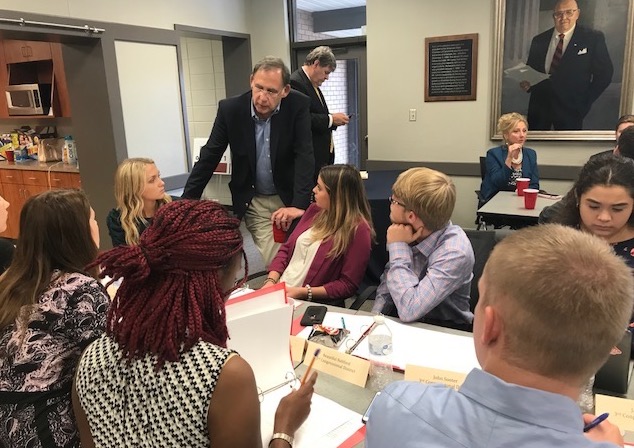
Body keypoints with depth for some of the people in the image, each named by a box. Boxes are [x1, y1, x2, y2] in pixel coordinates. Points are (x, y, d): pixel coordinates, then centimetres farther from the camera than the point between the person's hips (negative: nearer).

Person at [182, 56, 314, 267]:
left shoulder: (298, 106, -14)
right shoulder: (230, 109, -12)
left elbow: (304, 156, -17)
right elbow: (209, 156, -6)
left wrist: (299, 204, -27)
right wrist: (187, 201, -7)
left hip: (290, 198, 0)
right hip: (255, 202, 0)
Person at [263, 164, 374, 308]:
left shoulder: (357, 229, -11)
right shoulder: (315, 210, 9)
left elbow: (348, 284, -10)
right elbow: (287, 248, 13)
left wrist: (304, 292, -15)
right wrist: (271, 281, -2)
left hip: (316, 304, -6)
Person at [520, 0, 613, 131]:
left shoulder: (593, 38, -1)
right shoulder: (539, 40, 8)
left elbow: (604, 73, 1)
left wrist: (585, 103, -4)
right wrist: (526, 82, -8)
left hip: (570, 109, -2)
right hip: (539, 105, 3)